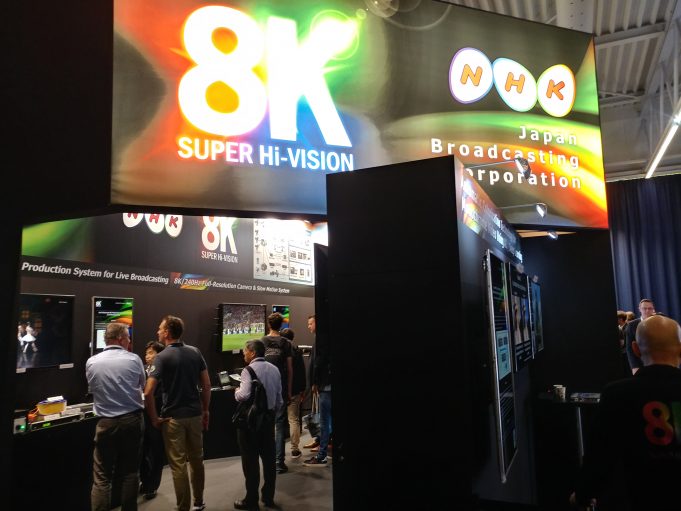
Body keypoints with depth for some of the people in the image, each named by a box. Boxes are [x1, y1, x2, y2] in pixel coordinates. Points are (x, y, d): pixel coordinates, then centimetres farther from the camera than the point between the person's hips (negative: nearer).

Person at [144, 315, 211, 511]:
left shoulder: (162, 357, -13)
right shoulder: (195, 352, 2)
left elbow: (148, 392, -20)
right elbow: (206, 385, 4)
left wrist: (154, 418, -8)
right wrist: (205, 410, 13)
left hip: (173, 417, -5)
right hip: (195, 414, 5)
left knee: (178, 465, 5)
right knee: (196, 460, 18)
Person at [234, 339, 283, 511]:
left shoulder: (249, 370, -15)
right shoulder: (274, 369, 7)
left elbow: (244, 395, -26)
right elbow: (279, 398, 10)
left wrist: (236, 392, -5)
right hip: (268, 416, 7)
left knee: (250, 459, 3)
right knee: (268, 457, 13)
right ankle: (268, 497, 24)